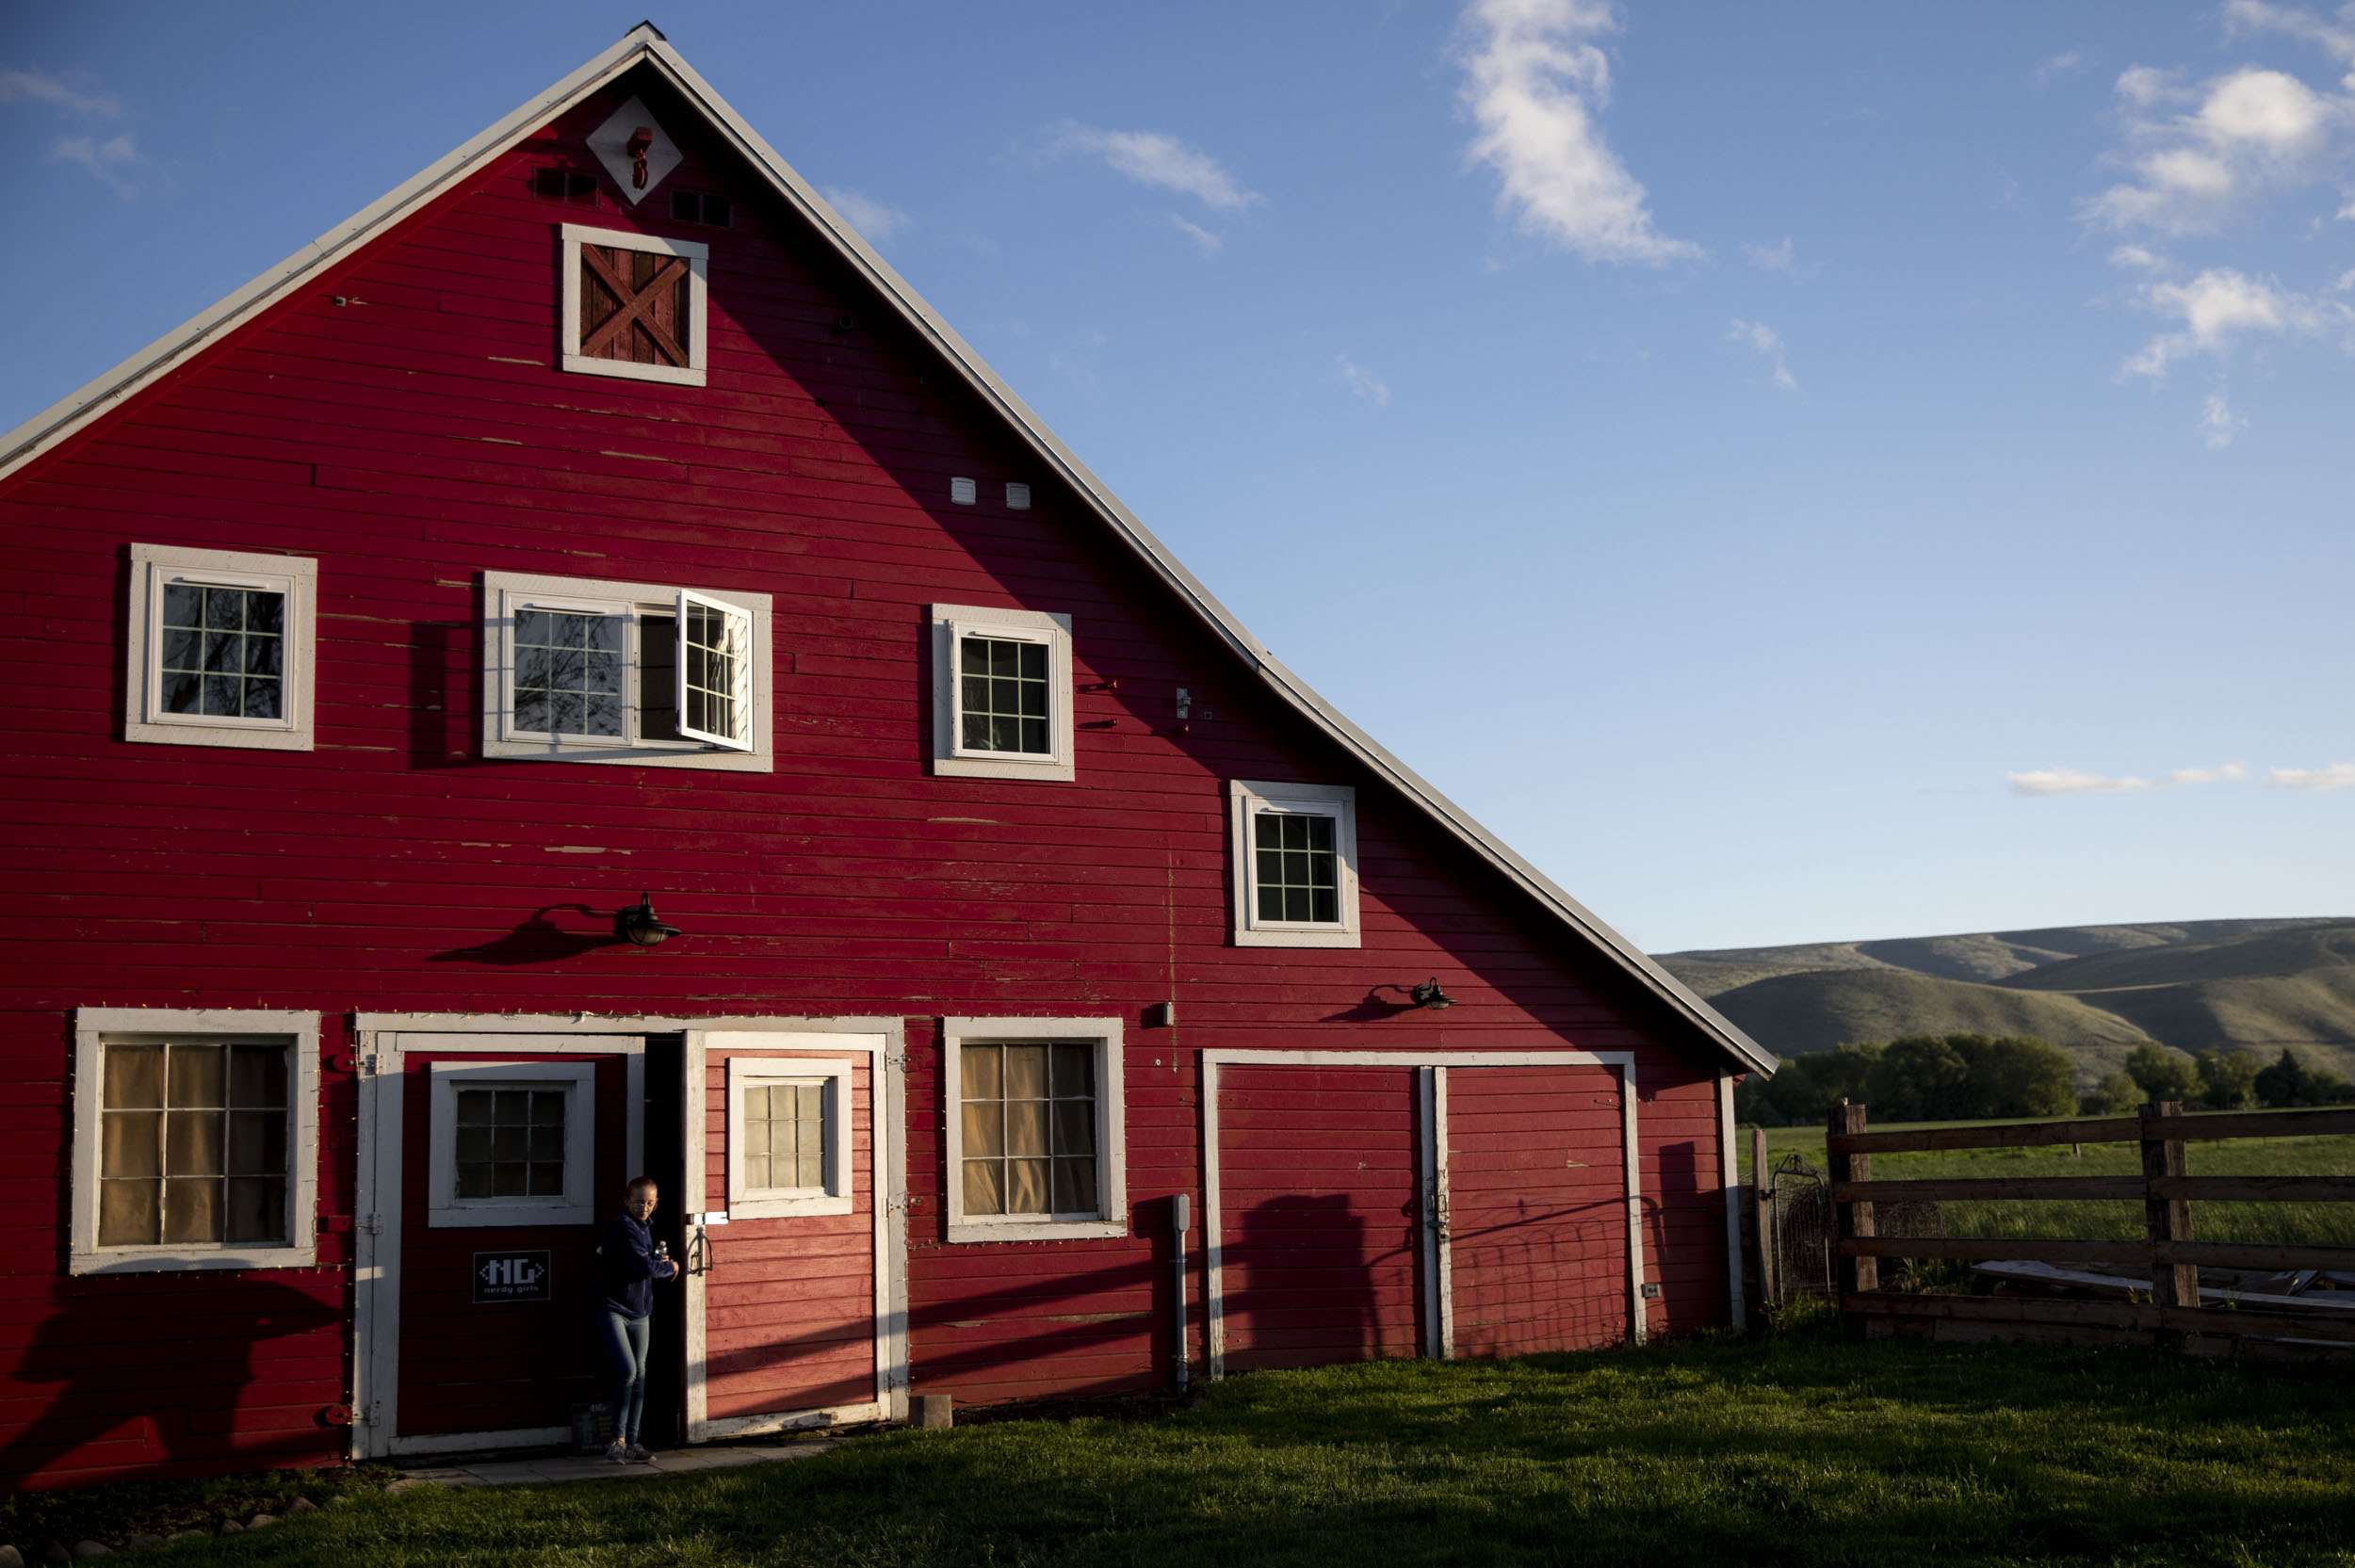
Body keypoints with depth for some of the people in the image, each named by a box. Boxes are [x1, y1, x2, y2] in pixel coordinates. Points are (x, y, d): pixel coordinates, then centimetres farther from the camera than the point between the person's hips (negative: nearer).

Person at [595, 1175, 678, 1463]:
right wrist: (670, 1268, -3)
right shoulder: (623, 1226, -15)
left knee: (639, 1375, 7)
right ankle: (618, 1440, -9)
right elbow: (644, 1267, -20)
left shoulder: (643, 1227, 13)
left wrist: (658, 1262, 2)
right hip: (613, 1308, -8)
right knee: (627, 1369, -19)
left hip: (638, 1312, 8)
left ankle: (631, 1444, 12)